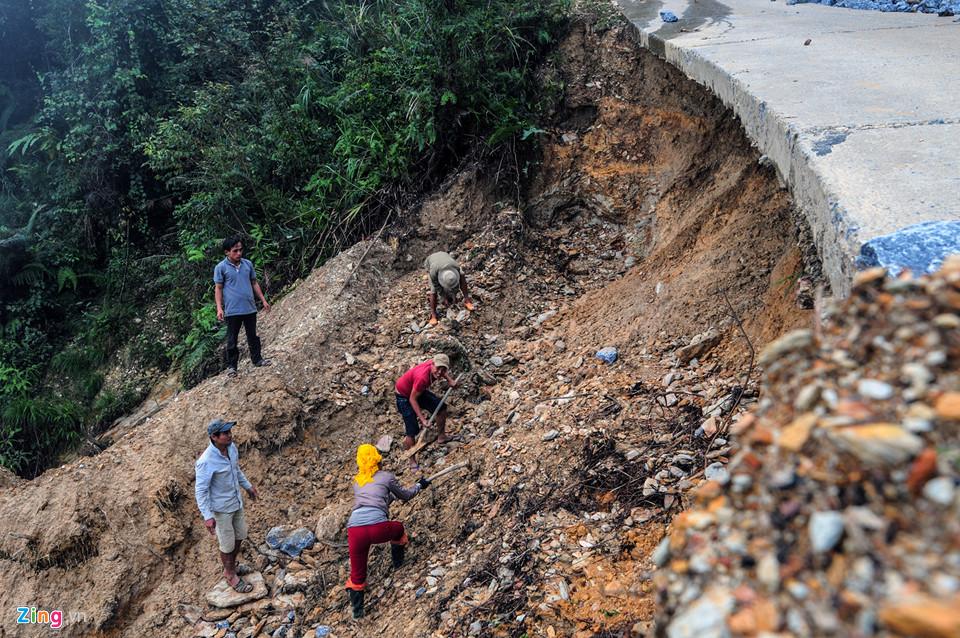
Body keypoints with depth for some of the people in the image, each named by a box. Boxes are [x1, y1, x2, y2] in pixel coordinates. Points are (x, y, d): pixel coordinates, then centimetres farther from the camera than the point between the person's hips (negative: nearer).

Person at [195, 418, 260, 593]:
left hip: (236, 502, 7)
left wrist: (248, 486, 20)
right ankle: (231, 576, 36)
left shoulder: (231, 447, -10)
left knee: (240, 536, 24)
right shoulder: (206, 462, -32)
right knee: (227, 545, 12)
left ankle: (232, 565, 49)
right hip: (221, 509, -7)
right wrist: (207, 516, -27)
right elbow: (201, 490, -24)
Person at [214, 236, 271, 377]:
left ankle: (257, 359, 29)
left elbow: (254, 283, 14)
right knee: (232, 339, 5)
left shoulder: (248, 264, 5)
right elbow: (218, 288, -5)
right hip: (232, 311, -4)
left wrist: (263, 300, 12)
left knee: (253, 336, 15)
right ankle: (231, 366, 15)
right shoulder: (220, 267, -6)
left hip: (250, 308, 4)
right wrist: (219, 308, -12)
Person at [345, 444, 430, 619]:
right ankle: (398, 562, 46)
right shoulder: (386, 477, 14)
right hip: (377, 528, -3)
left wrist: (393, 495, 58)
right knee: (398, 528, 33)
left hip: (354, 530, 3)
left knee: (357, 574, 18)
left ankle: (357, 611, 20)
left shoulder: (357, 482, 27)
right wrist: (419, 485, 47)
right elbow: (405, 495, 30)